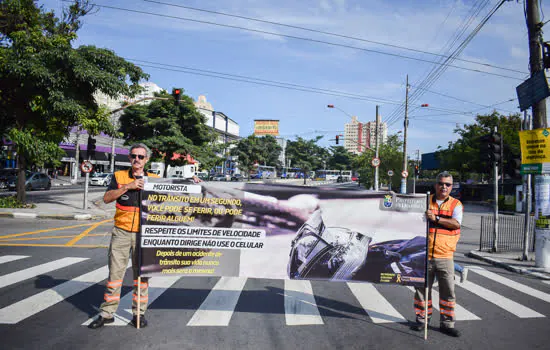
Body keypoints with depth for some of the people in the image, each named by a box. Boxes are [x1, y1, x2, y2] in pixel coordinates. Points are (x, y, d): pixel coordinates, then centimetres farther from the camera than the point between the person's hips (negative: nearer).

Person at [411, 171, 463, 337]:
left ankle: (447, 323, 17)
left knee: (448, 291, 3)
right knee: (422, 288, 8)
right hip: (424, 255, 1)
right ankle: (421, 319, 23)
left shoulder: (456, 204, 6)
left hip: (444, 257, -1)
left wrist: (436, 218, -19)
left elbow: (456, 223, -11)